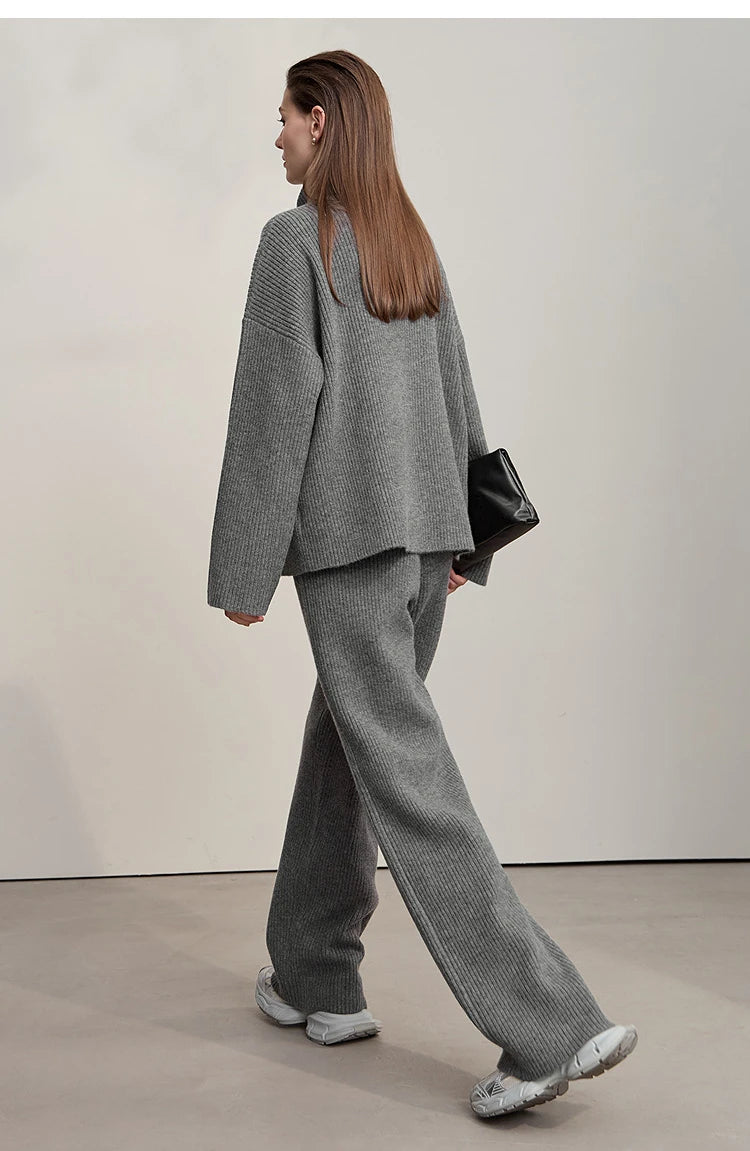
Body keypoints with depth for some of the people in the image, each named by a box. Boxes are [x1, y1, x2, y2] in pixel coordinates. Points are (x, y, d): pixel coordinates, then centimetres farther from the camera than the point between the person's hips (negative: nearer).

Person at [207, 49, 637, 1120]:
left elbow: (273, 409, -14)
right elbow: (455, 395, 14)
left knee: (406, 772, -8)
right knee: (345, 740, 19)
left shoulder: (293, 240, -10)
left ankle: (553, 1025, -11)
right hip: (425, 529, 8)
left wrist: (242, 570, -9)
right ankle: (316, 976, 29)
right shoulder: (414, 242, 13)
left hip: (344, 538, -8)